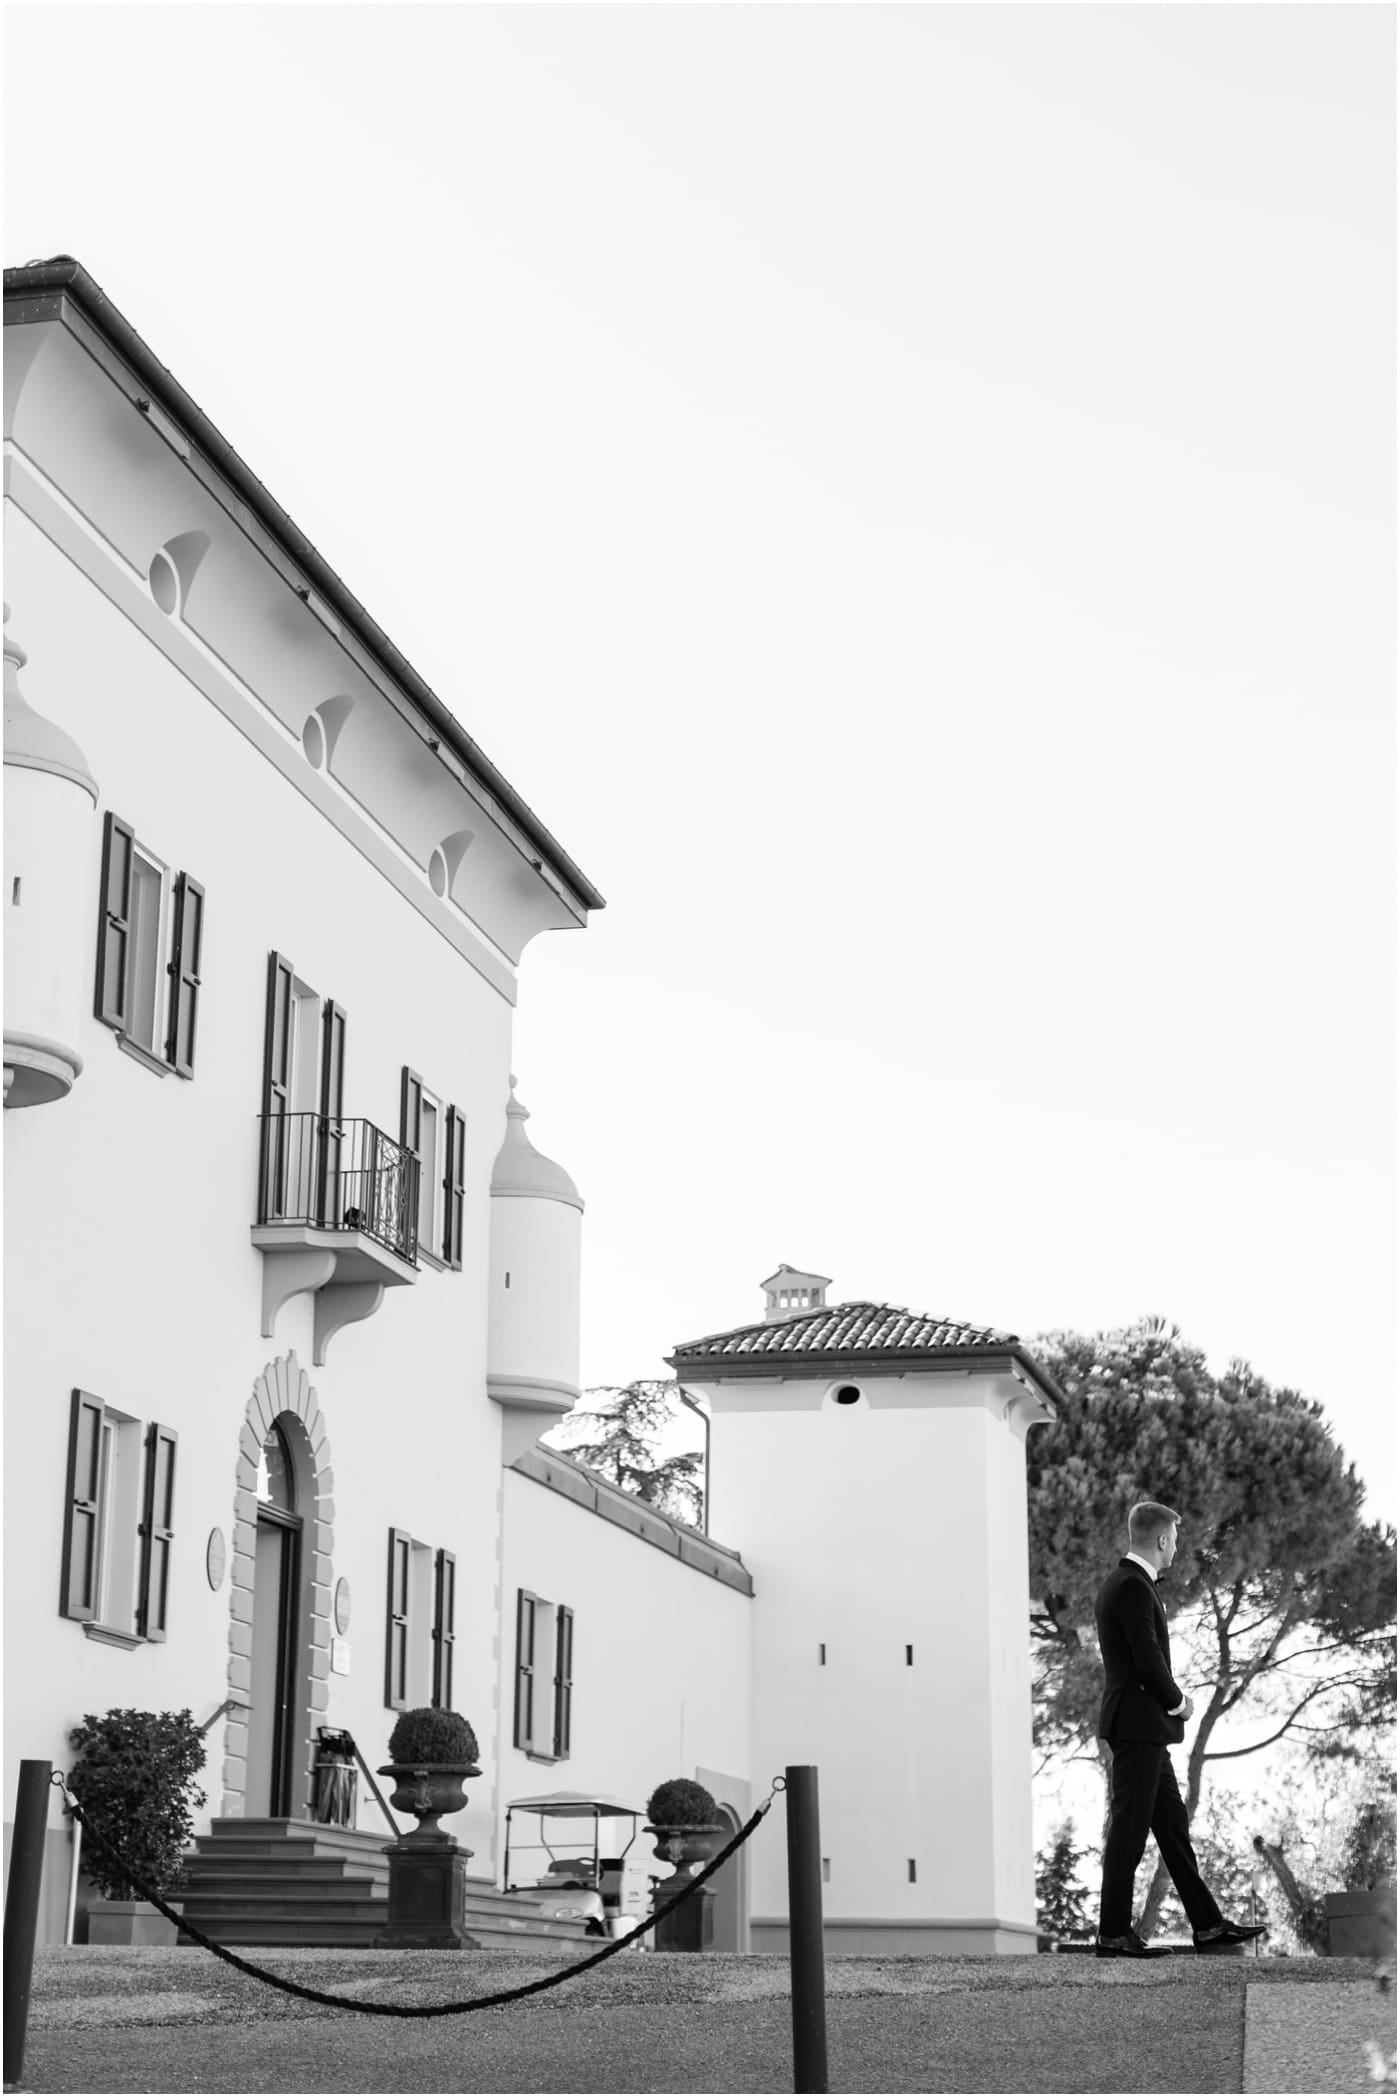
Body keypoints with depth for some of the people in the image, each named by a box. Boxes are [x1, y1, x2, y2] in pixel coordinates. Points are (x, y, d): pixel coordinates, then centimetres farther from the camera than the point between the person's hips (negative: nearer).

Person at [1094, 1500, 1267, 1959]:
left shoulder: (1122, 1583, 16)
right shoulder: (1133, 1588, -17)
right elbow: (1148, 1662, -21)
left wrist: (1174, 1698, 8)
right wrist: (1178, 1703, -5)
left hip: (1144, 1728, 10)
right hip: (1138, 1726, -10)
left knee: (1172, 1824, 12)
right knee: (1130, 1828, -6)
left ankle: (1207, 1926, 17)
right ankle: (1113, 1935, -2)